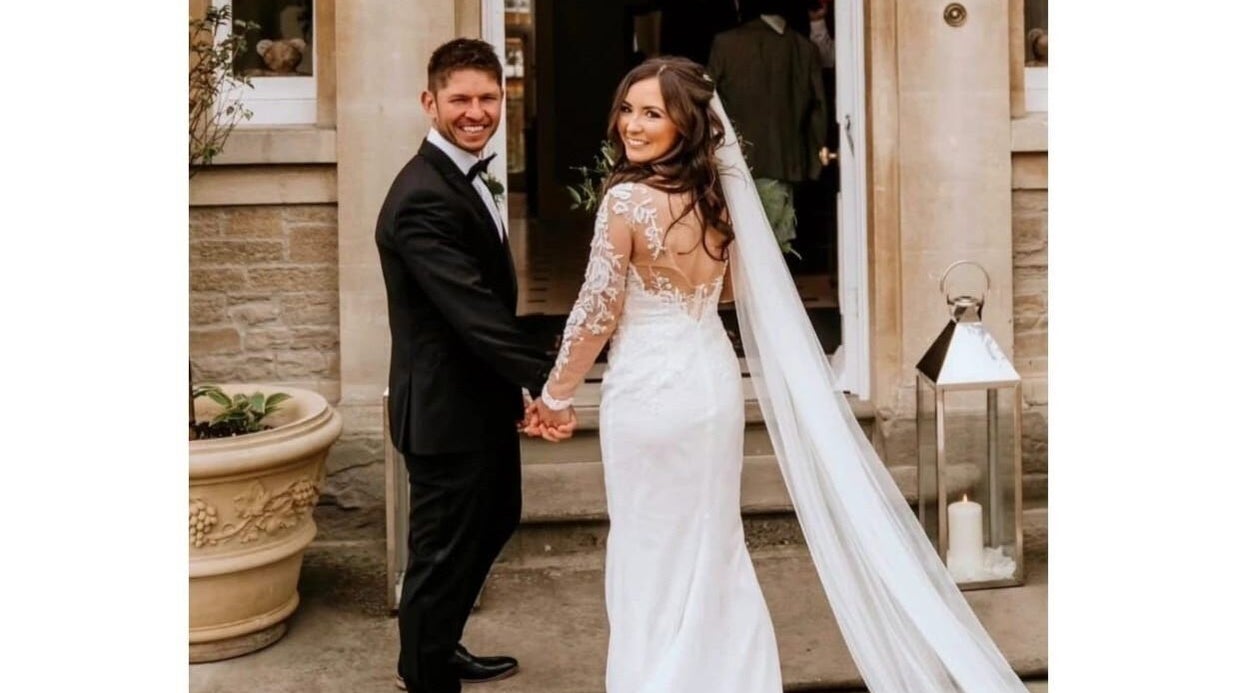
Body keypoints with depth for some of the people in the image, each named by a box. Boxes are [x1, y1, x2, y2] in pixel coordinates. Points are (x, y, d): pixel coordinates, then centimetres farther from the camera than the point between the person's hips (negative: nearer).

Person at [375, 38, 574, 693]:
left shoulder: (464, 177, 8)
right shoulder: (423, 198, -25)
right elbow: (471, 308, -32)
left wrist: (521, 387, 12)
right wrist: (545, 380, -35)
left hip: (481, 398, 11)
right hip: (447, 406, -11)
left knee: (495, 518, 26)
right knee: (445, 547, 4)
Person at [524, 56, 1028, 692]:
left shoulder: (627, 199, -17)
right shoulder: (716, 191, 4)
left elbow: (598, 312, -13)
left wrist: (555, 395, -2)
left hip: (651, 391, -7)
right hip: (714, 382, 7)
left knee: (652, 556, 7)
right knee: (712, 548, 18)